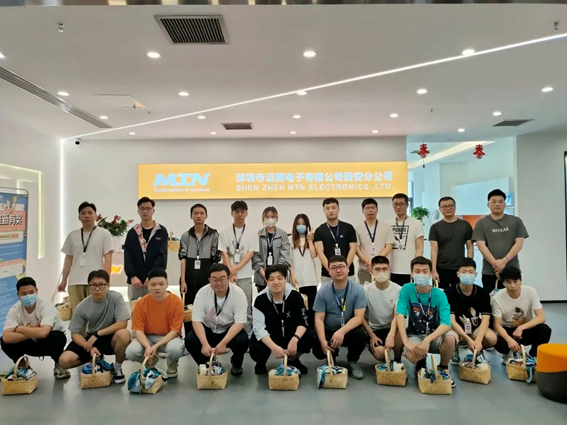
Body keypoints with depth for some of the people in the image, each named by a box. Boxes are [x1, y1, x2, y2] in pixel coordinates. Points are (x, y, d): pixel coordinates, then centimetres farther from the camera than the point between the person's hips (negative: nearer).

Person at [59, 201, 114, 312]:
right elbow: (68, 259, 17)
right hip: (75, 282, 3)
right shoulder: (72, 235, 14)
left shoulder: (104, 234, 3)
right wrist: (63, 280, 13)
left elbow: (108, 258, -1)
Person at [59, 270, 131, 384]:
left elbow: (122, 324, -24)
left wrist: (97, 334, -24)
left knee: (124, 334, -36)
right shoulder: (82, 307, -11)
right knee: (65, 361, -20)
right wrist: (90, 348, -24)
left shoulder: (116, 297, -17)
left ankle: (117, 368, -7)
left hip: (110, 338, -2)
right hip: (90, 339, 3)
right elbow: (75, 334, -7)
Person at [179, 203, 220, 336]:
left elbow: (215, 259, 0)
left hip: (207, 278, -2)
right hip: (189, 278, 2)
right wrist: (183, 281, -8)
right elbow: (183, 258, 0)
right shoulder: (185, 236, 5)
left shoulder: (214, 235, 0)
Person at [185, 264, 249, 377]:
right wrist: (205, 344, -32)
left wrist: (224, 343, -35)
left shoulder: (238, 293, -21)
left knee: (242, 341, -32)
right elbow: (197, 321, -17)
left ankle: (236, 363, 6)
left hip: (231, 330, -1)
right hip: (208, 329, 2)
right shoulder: (202, 292, -17)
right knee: (190, 341, -25)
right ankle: (204, 365, 7)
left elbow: (240, 322, -23)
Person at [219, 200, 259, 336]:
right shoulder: (225, 233, 5)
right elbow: (224, 254, -1)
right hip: (228, 275, 0)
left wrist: (236, 269, -15)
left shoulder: (252, 234, 4)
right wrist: (231, 273, -12)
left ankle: (248, 336, 15)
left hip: (245, 276, 0)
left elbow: (250, 253, -4)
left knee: (246, 308, 5)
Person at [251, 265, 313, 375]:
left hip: (290, 335, 2)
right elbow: (258, 327, -25)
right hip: (268, 337, -1)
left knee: (308, 336, -26)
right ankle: (261, 363, 9)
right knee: (255, 348, -32)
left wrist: (295, 339, -39)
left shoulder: (295, 296, -15)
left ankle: (292, 360, 8)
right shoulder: (261, 299, -19)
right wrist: (274, 347, -41)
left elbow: (303, 322, -17)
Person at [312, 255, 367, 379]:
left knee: (360, 336, -33)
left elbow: (359, 317, -17)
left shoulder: (358, 289, -12)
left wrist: (342, 331, -33)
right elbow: (319, 319, -9)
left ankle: (352, 362, 2)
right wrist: (323, 341, -25)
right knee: (318, 350, -24)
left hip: (349, 330, -1)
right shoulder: (323, 291, -8)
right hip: (329, 331, 1)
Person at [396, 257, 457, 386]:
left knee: (451, 337, -33)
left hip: (435, 335, 0)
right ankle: (420, 363, 8)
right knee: (411, 355, -33)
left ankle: (444, 368, -1)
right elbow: (400, 315, -19)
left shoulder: (439, 295, -13)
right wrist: (406, 342, -29)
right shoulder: (406, 289, -12)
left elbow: (446, 324, -23)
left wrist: (428, 339, -38)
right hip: (415, 335, 0)